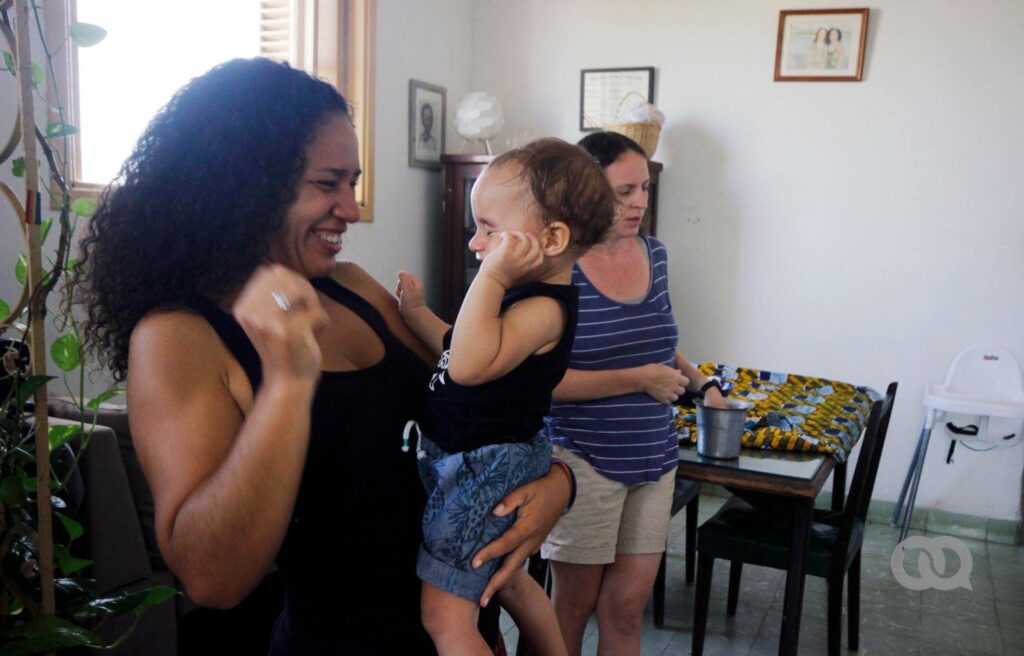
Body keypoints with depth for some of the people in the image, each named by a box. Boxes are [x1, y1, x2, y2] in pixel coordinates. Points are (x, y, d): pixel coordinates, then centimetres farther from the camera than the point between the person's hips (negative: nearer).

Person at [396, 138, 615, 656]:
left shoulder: (544, 307, -24)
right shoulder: (523, 297, 7)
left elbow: (470, 366, -37)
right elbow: (462, 351, 19)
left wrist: (493, 276, -34)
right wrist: (415, 312, 16)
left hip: (487, 467, -11)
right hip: (486, 458, 11)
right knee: (507, 582, 30)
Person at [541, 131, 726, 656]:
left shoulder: (654, 254, 4)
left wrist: (700, 382, 7)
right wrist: (639, 380, -19)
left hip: (653, 458, 5)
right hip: (583, 458, -5)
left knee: (627, 605, 11)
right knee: (575, 603, 11)